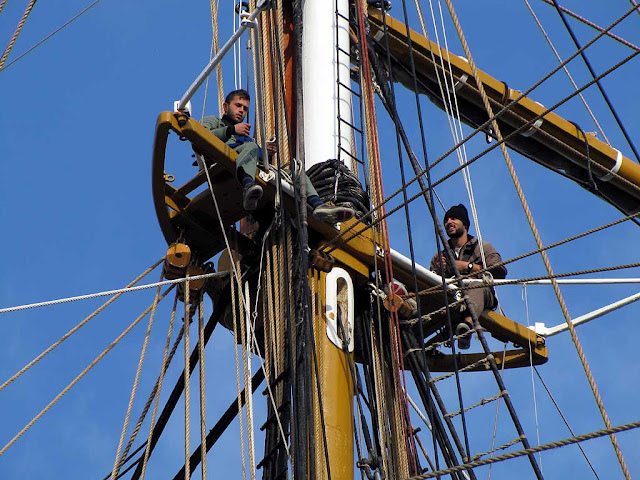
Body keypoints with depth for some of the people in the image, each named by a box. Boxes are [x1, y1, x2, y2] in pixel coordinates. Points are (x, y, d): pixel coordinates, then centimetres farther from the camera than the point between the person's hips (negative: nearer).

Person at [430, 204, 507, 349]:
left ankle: (467, 321, -65)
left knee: (475, 283, -38)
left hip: (484, 296, -3)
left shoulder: (482, 248, 21)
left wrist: (468, 266, -1)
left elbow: (501, 271, 2)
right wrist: (438, 272, -5)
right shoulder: (439, 257, 29)